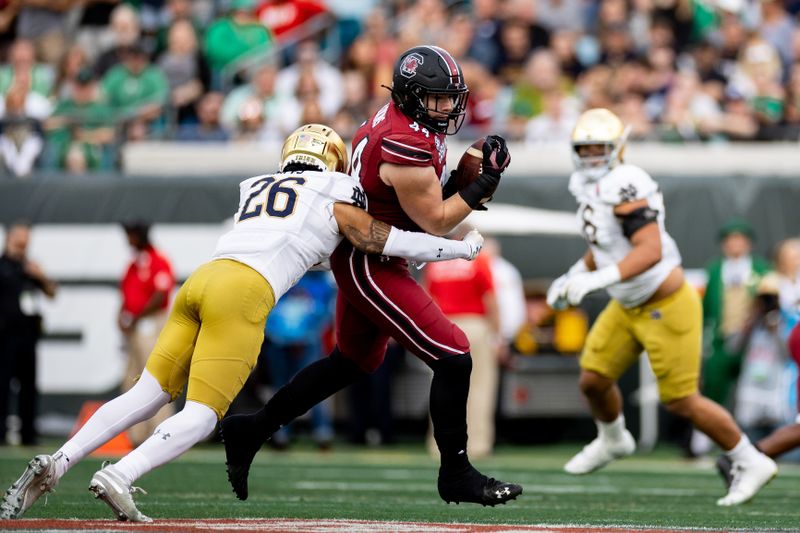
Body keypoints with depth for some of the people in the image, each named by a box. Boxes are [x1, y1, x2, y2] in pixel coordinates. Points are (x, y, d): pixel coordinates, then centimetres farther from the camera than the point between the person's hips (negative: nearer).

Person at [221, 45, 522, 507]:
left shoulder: (401, 118, 4)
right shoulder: (405, 147, -26)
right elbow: (434, 221, -17)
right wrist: (484, 184, -14)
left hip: (361, 256, 11)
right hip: (370, 265, -11)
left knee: (353, 362, 26)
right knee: (453, 357, -9)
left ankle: (251, 431, 32)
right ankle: (456, 475, 3)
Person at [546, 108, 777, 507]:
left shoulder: (624, 186, -27)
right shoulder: (587, 185, 3)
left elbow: (651, 250, -36)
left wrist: (595, 280, -40)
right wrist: (574, 277, 10)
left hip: (666, 308, -9)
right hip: (628, 307, 9)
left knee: (681, 401, -3)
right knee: (593, 379, 12)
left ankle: (751, 463, 14)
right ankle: (612, 441, 43)